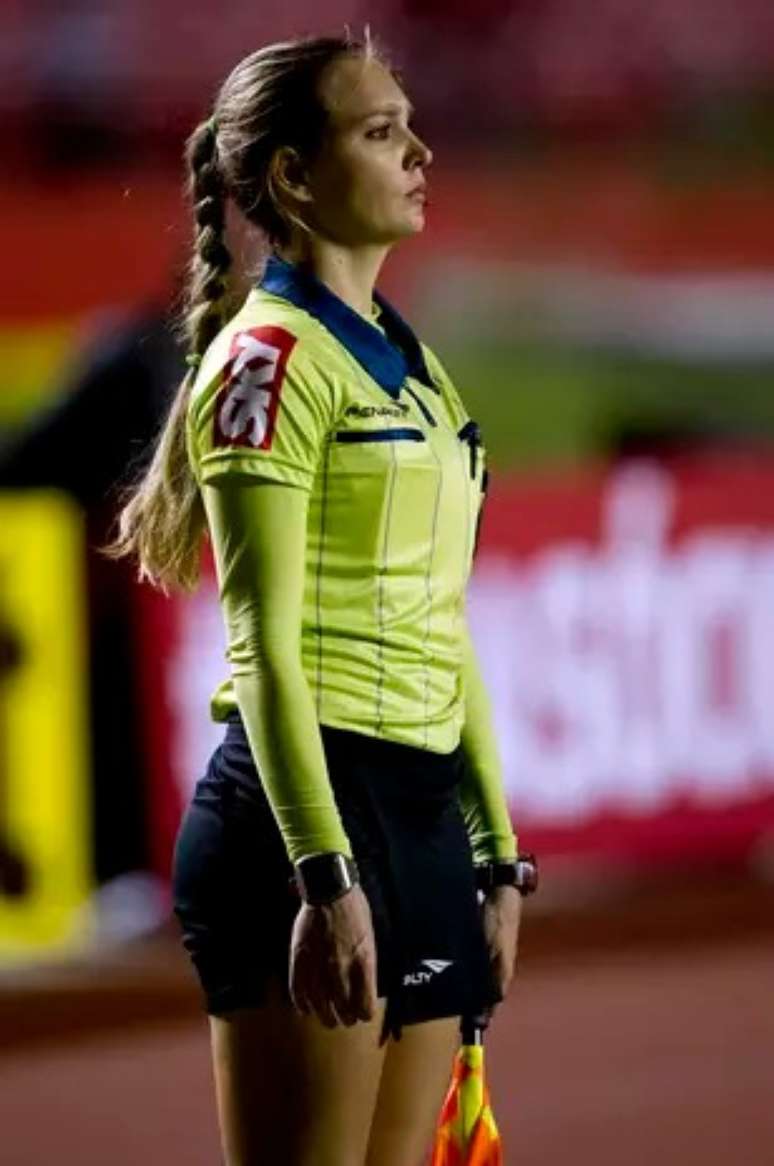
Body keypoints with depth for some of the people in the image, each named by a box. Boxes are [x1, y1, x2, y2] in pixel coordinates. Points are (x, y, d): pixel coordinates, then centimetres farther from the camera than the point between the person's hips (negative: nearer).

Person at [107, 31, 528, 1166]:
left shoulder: (412, 368, 18)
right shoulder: (272, 357, -7)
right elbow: (264, 644, -14)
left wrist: (496, 853, 18)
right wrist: (325, 878, -21)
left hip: (426, 816, 8)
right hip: (310, 808, -8)